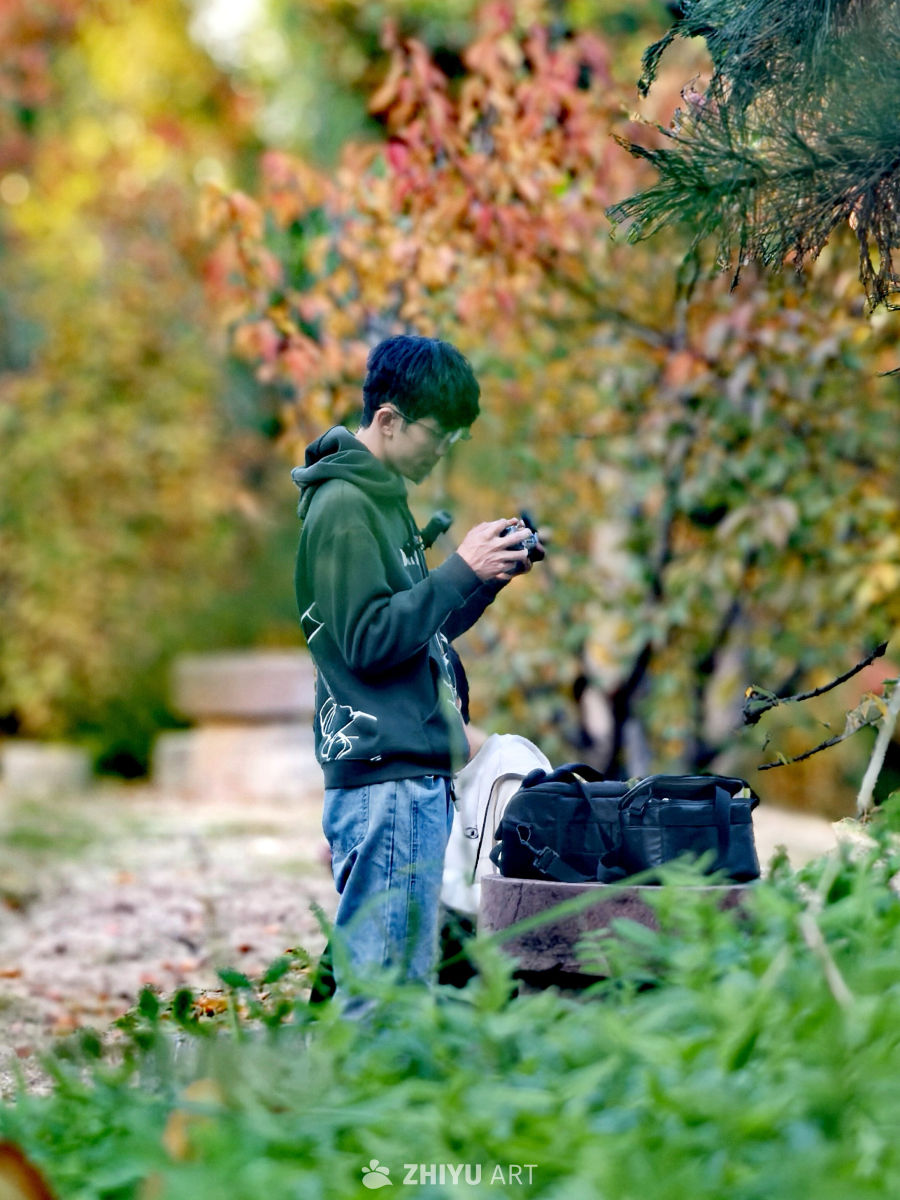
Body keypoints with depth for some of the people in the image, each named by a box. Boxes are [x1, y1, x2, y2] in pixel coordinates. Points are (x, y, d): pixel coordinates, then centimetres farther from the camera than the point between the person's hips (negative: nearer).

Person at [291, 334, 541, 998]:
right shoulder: (343, 506, -11)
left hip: (417, 779, 10)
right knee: (387, 981, -9)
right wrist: (461, 570, -16)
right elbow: (368, 639, -18)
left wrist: (490, 577, 8)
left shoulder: (384, 497, 19)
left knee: (408, 979, 11)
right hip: (383, 777, -10)